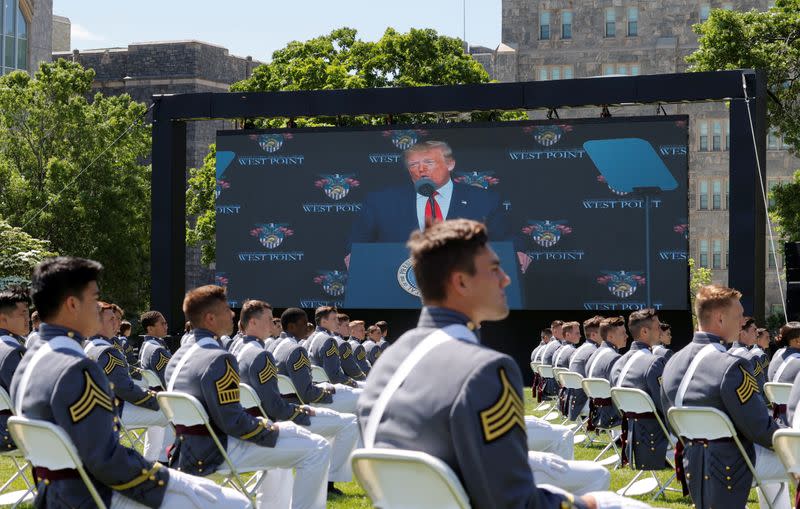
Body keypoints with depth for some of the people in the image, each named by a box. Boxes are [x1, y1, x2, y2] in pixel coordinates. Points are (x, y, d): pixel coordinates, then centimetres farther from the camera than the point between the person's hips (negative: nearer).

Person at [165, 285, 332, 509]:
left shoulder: (178, 357, 11)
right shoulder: (218, 359, -20)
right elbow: (233, 421, -22)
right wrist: (272, 431, -6)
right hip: (217, 454, -10)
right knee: (318, 449, -11)